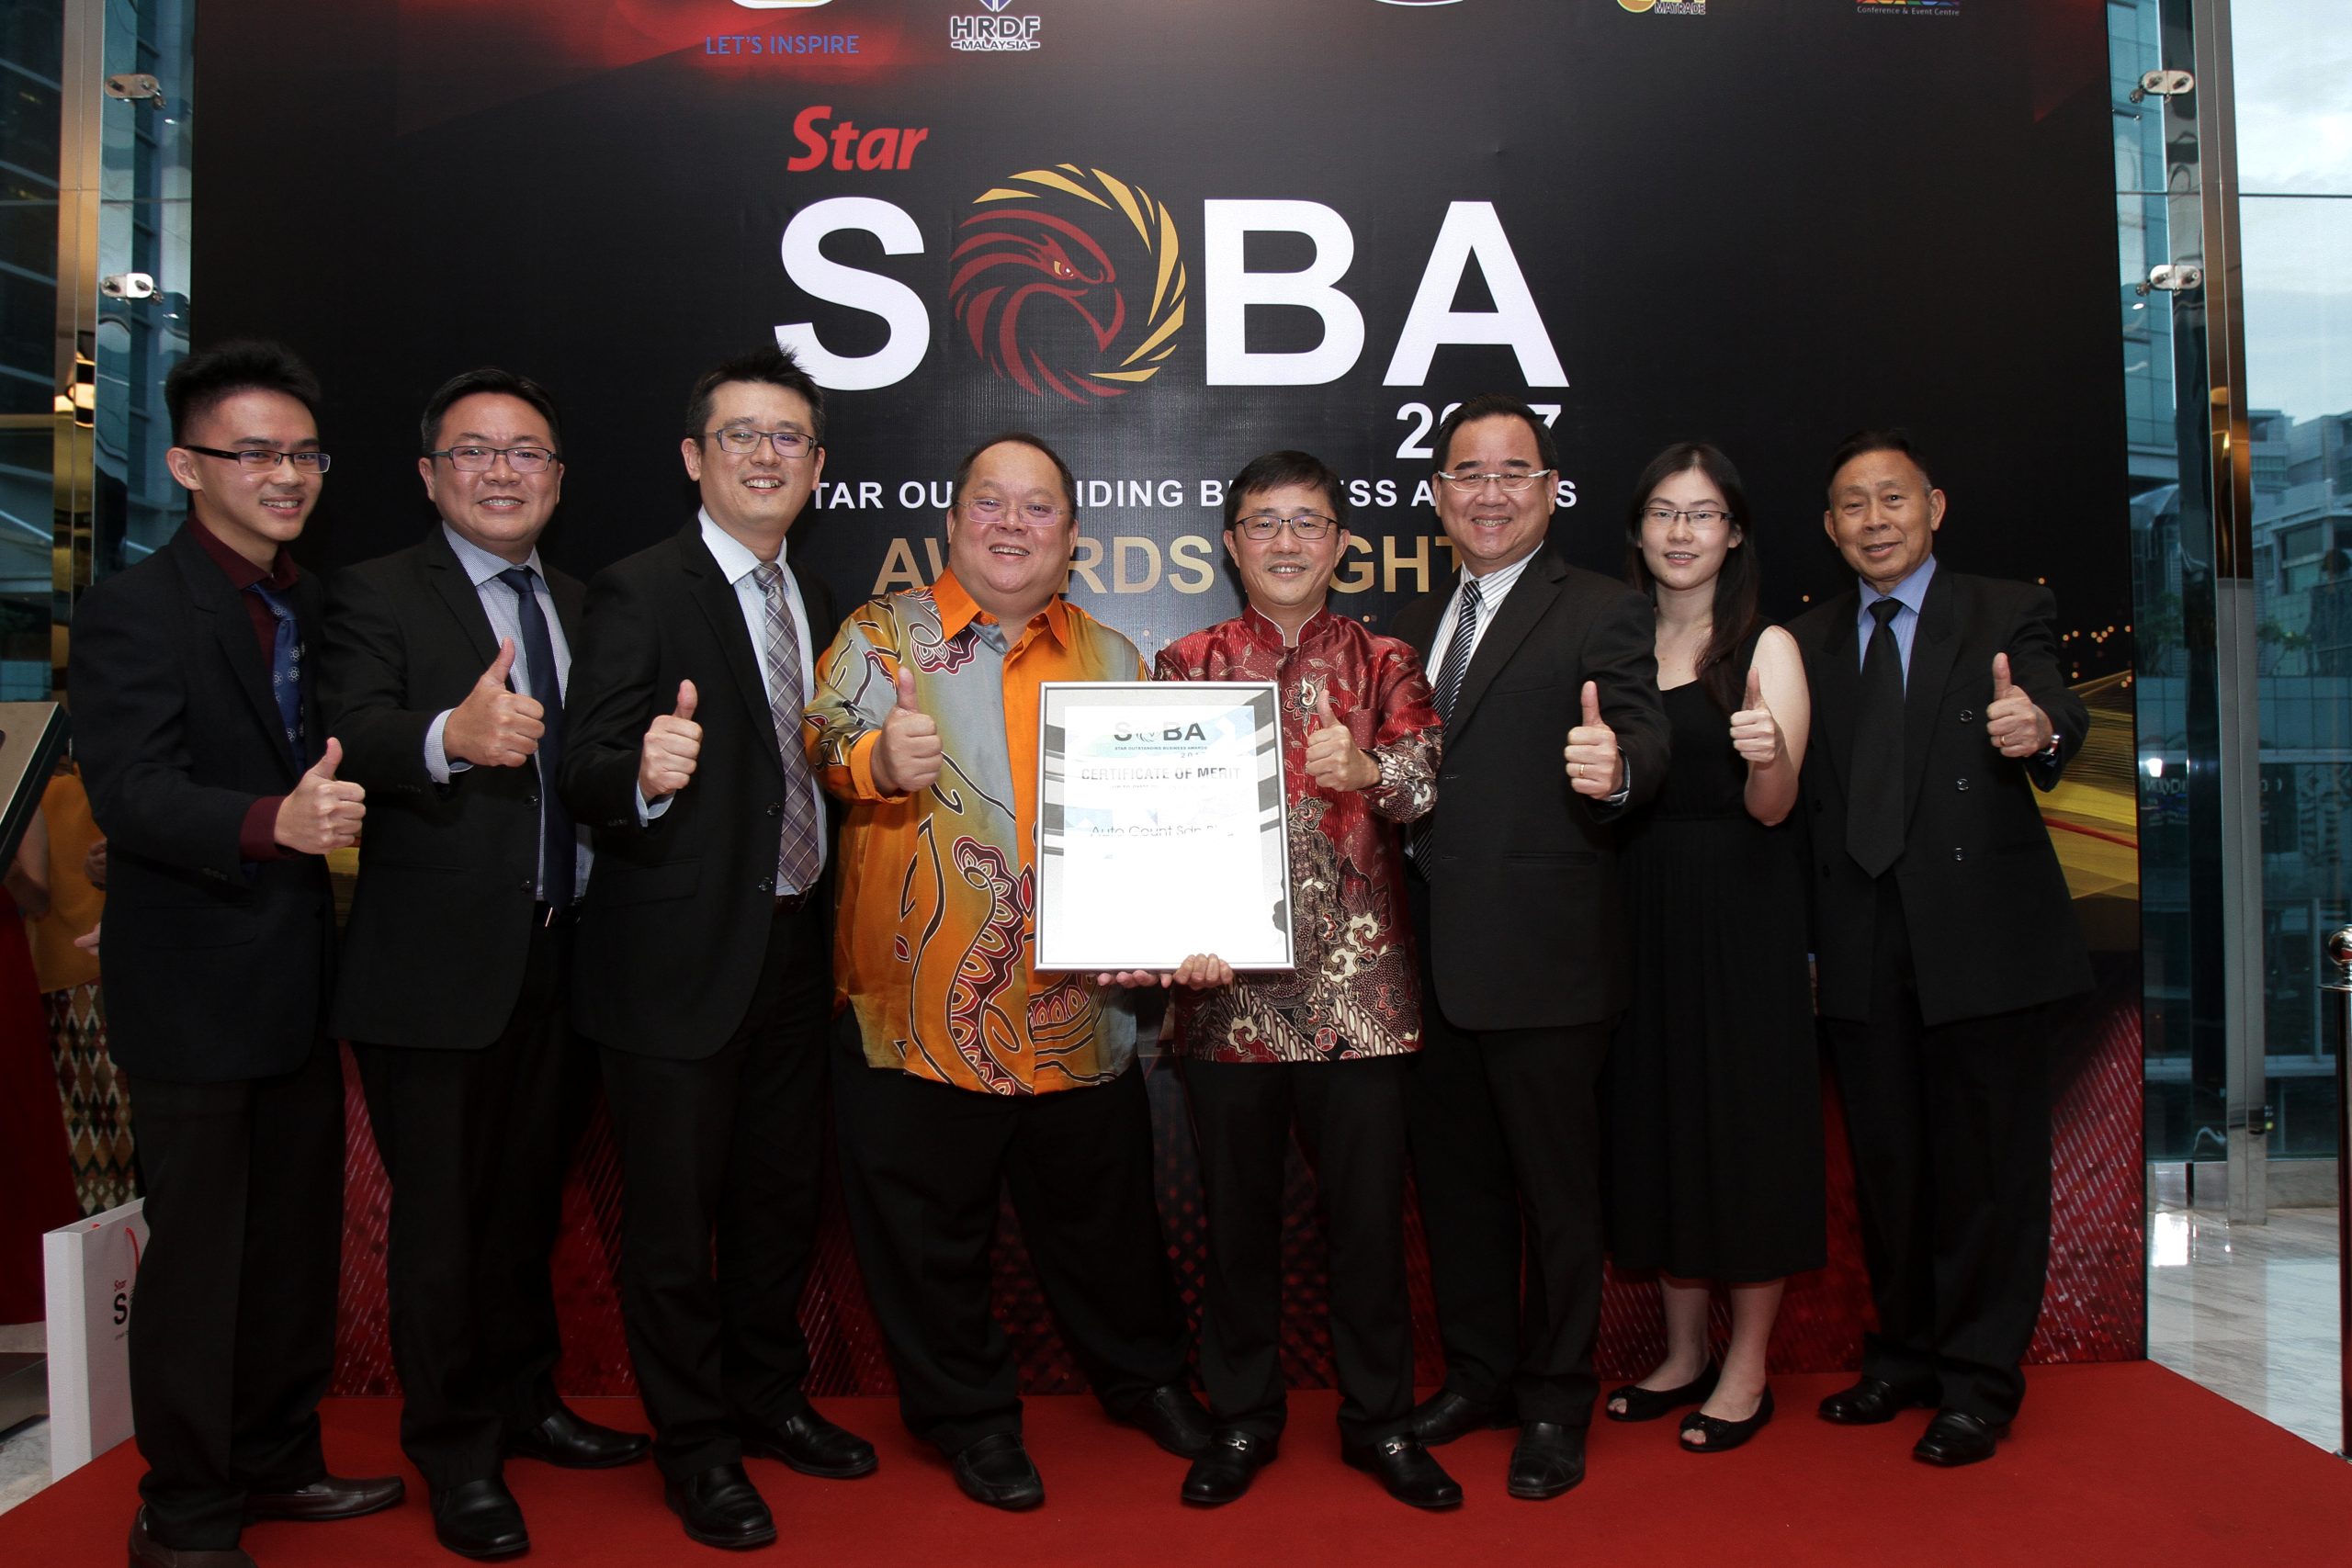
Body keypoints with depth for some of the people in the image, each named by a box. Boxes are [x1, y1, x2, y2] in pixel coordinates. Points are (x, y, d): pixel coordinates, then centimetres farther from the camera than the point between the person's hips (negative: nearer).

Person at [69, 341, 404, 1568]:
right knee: (196, 1251, 4)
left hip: (300, 983, 8)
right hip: (194, 994, -7)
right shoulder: (133, 611, -12)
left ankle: (275, 1462, 34)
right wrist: (274, 822, -40)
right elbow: (129, 790, -24)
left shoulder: (311, 607, 11)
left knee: (299, 1236, 17)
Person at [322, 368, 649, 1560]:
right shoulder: (377, 596, -6)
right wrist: (452, 737, -43)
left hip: (559, 960, 6)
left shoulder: (577, 607, 14)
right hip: (437, 969, -6)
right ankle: (456, 1454, 23)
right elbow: (353, 740, -24)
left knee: (528, 1202, 20)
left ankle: (522, 1403, 37)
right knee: (442, 1217, 6)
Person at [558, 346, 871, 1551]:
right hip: (680, 960, -7)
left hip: (792, 949, 7)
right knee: (674, 1214, 8)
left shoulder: (813, 600, 10)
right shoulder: (640, 593, -12)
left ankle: (768, 1398, 38)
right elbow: (583, 779, -20)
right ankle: (695, 1447, 26)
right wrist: (645, 773, -39)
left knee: (781, 1193, 19)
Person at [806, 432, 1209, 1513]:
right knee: (930, 1229, 10)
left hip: (1077, 1011, 3)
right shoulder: (882, 632, 2)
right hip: (921, 1008, -2)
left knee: (1103, 1212, 17)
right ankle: (968, 1413, 31)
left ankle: (1142, 1376, 40)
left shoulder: (1109, 656, 10)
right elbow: (815, 744, -8)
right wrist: (875, 759, -30)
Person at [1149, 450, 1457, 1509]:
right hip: (1226, 984, 0)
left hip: (1359, 987, 0)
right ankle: (1241, 1418, 29)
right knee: (1238, 1207, 11)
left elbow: (1435, 782, -6)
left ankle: (1380, 1419, 26)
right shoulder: (1185, 665, 7)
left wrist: (1368, 769, -27)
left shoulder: (1384, 664, 7)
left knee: (1368, 1207, 8)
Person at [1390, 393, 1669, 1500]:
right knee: (1452, 1176, 17)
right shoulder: (1418, 623, 15)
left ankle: (1555, 1403, 24)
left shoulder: (1603, 613, -5)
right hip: (1431, 957, 7)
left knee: (1556, 1187, 7)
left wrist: (1617, 766, -39)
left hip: (1540, 960, -6)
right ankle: (1478, 1373, 35)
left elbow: (1643, 737, -19)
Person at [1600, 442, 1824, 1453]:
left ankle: (1746, 1370, 16)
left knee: (1746, 1128, 2)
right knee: (1657, 1125, 10)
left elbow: (1772, 808, -12)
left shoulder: (1765, 648, -4)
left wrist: (1768, 755, -31)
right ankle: (1683, 1351, 25)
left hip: (1740, 916, -4)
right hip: (1641, 916, 5)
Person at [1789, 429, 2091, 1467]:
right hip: (1861, 945, 4)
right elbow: (1797, 795, 7)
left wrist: (2040, 728, -42)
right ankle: (1904, 1354, 29)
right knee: (1885, 1160, 13)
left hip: (1979, 936, -3)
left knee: (1987, 1162, 3)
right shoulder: (1807, 642, 11)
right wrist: (1803, 940, 1)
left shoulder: (2007, 616, 3)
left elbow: (2052, 710, -17)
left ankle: (1979, 1382, 17)